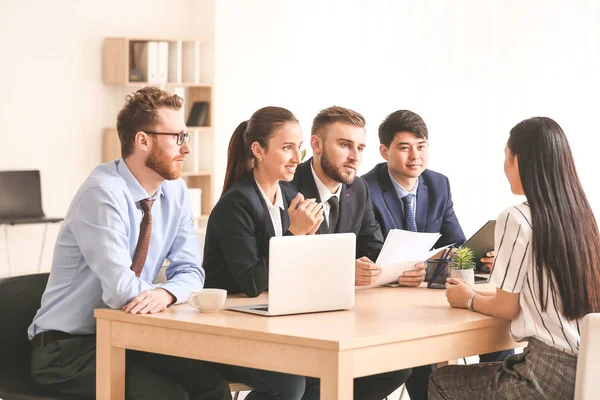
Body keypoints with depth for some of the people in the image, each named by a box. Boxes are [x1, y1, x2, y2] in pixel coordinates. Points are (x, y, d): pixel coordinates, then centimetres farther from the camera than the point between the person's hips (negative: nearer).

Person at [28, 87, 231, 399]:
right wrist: (172, 291, -8)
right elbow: (122, 290, -27)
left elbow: (190, 271, 2)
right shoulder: (103, 193, -21)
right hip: (67, 348, -7)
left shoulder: (175, 192, 3)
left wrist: (166, 294, -21)